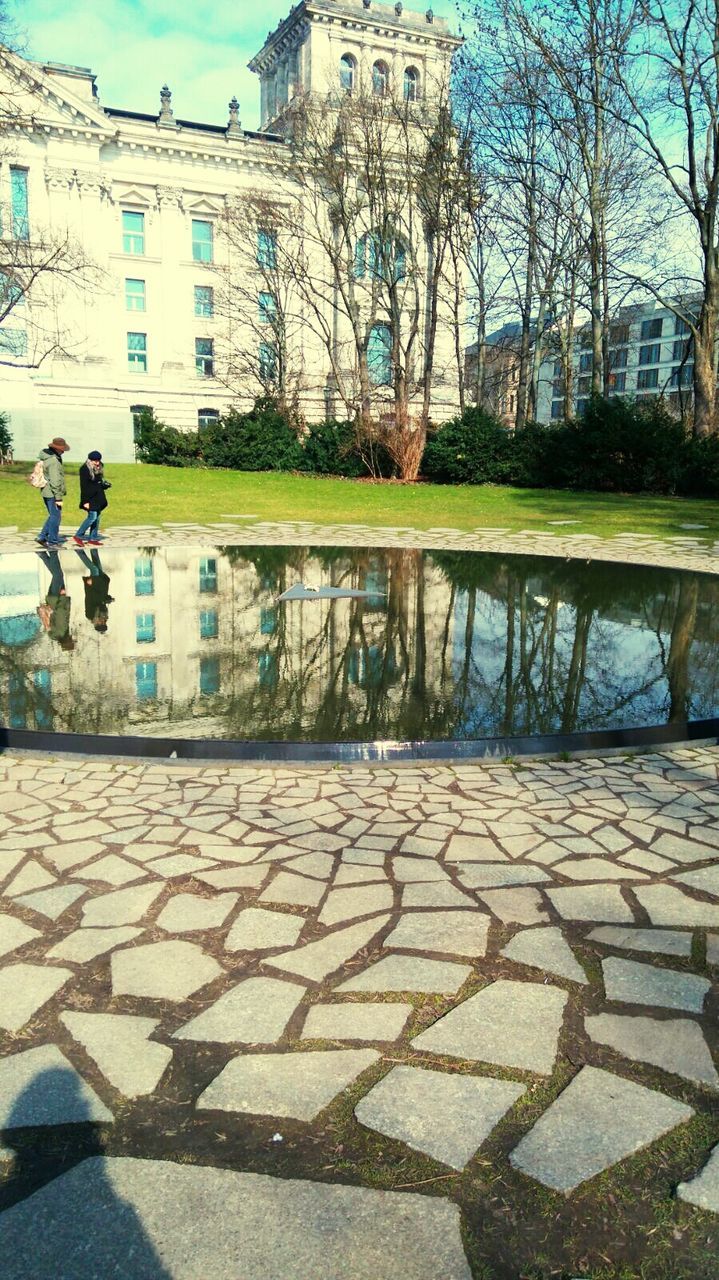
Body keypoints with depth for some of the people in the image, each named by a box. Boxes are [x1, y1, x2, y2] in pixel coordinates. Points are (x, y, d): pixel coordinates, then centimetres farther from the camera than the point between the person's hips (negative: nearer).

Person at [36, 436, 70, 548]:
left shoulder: (46, 457, 11)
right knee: (55, 517, -1)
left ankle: (42, 537, 18)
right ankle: (53, 542, 5)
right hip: (52, 493, -10)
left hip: (46, 492, 10)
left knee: (53, 516, 19)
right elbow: (55, 481, -22)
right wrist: (59, 498, -18)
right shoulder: (54, 461, -20)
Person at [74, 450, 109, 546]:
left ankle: (93, 538, 15)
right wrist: (85, 501, -20)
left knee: (97, 516, 8)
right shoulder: (85, 469, -14)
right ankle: (78, 536, -3)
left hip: (97, 497, 9)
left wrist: (104, 484, 3)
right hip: (90, 497, -9)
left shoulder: (97, 469, 12)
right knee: (92, 516, -12)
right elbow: (84, 486, -17)